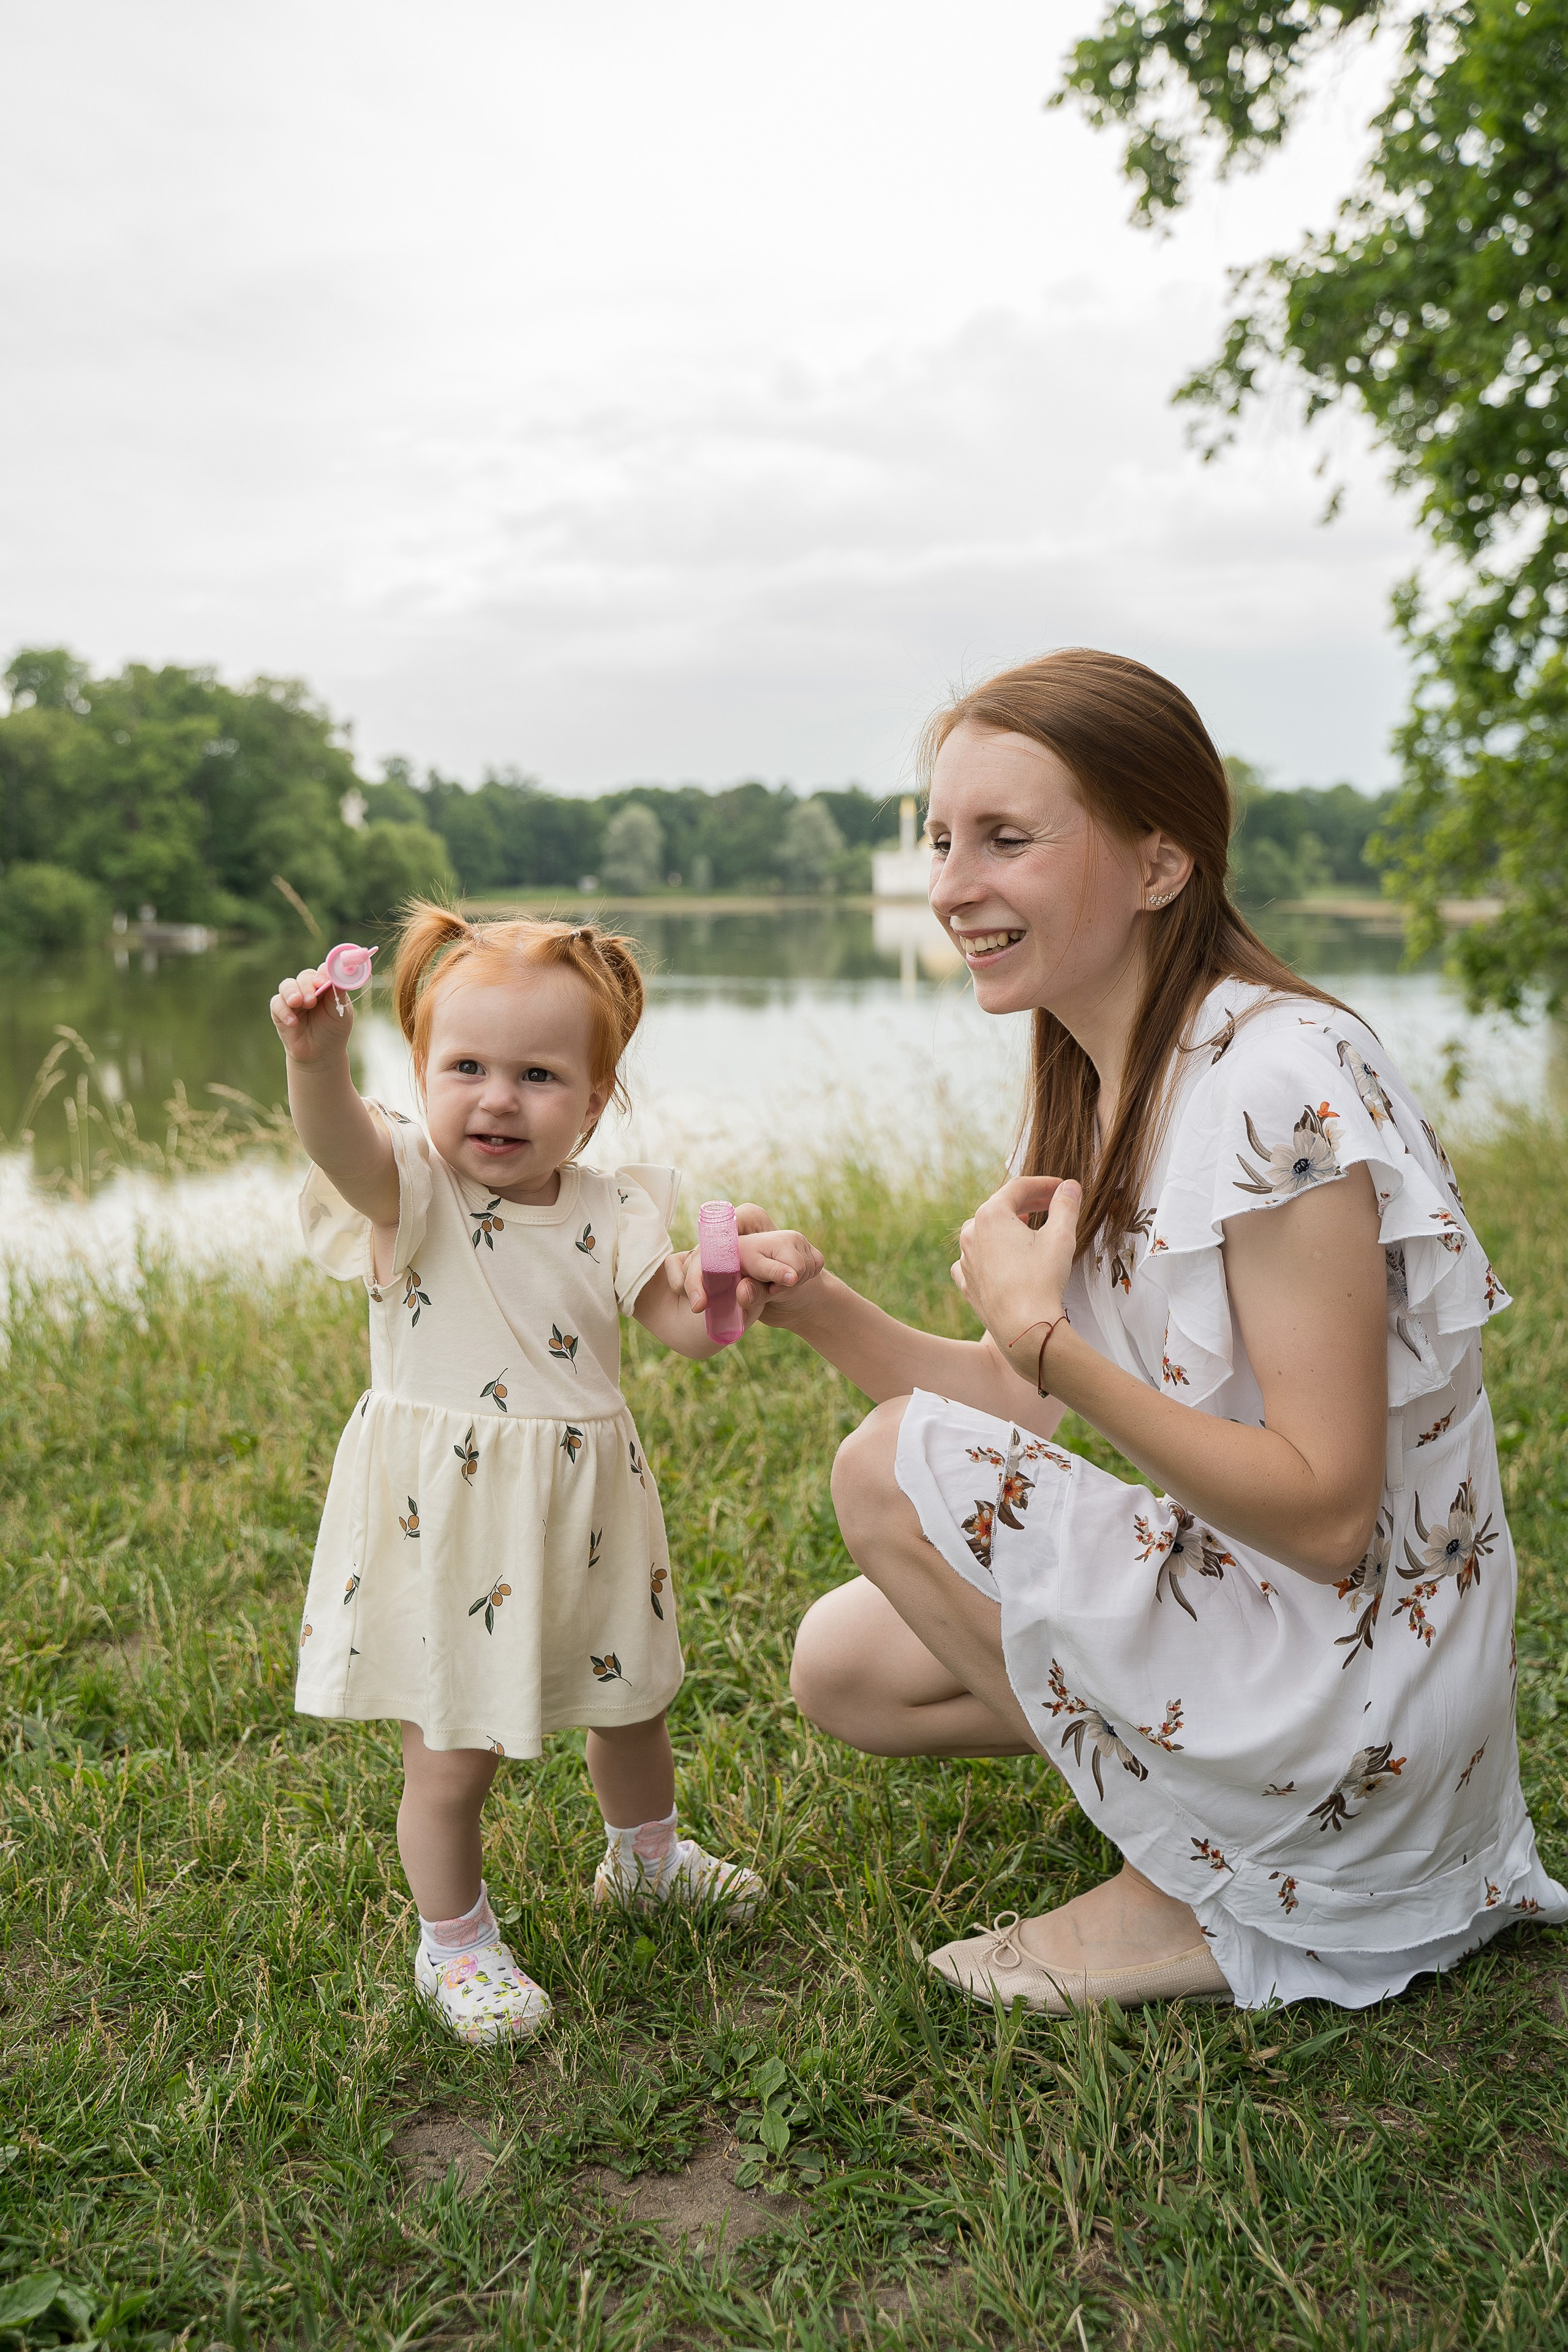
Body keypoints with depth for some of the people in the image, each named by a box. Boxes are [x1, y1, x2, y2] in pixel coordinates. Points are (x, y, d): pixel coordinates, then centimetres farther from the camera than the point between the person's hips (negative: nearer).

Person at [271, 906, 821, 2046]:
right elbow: (340, 1142, -35)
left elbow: (686, 1323, -6)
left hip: (584, 1514, 5)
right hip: (445, 1520, -4)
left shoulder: (612, 1213, -2)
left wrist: (744, 1276, -27)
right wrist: (316, 1058, -57)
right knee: (452, 1757, 5)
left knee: (630, 1705, 24)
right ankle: (455, 1941, 32)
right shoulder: (411, 1193, -14)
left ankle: (645, 1854, 53)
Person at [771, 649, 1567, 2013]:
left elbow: (1327, 1515, -26)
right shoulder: (1099, 1086, 3)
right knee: (843, 1668, 7)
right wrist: (810, 1303, -9)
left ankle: (1185, 1900, 0)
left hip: (1360, 1682, -9)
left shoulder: (1281, 1082, -25)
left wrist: (1047, 1337, -29)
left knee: (893, 1465, -15)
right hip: (1221, 1591, 9)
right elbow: (1022, 1409, 4)